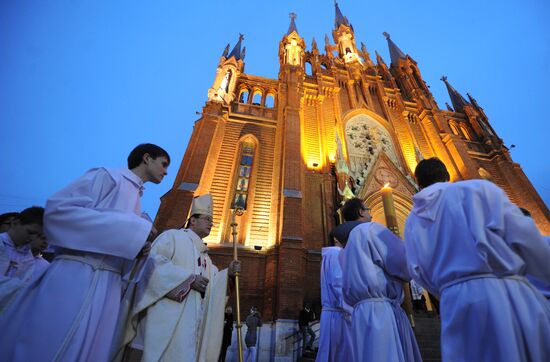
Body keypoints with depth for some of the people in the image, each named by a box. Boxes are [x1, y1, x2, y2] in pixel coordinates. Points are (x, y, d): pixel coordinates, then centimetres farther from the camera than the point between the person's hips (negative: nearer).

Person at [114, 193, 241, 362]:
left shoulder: (204, 254, 23)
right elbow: (154, 263, -17)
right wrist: (190, 279, -18)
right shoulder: (173, 236, 0)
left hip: (189, 321, 8)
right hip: (165, 316, -7)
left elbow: (212, 282, 18)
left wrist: (228, 273, -2)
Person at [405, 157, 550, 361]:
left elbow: (419, 273, 11)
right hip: (503, 294, -2)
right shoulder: (479, 188, 3)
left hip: (456, 304, 3)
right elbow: (524, 236, -2)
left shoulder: (413, 222, 11)